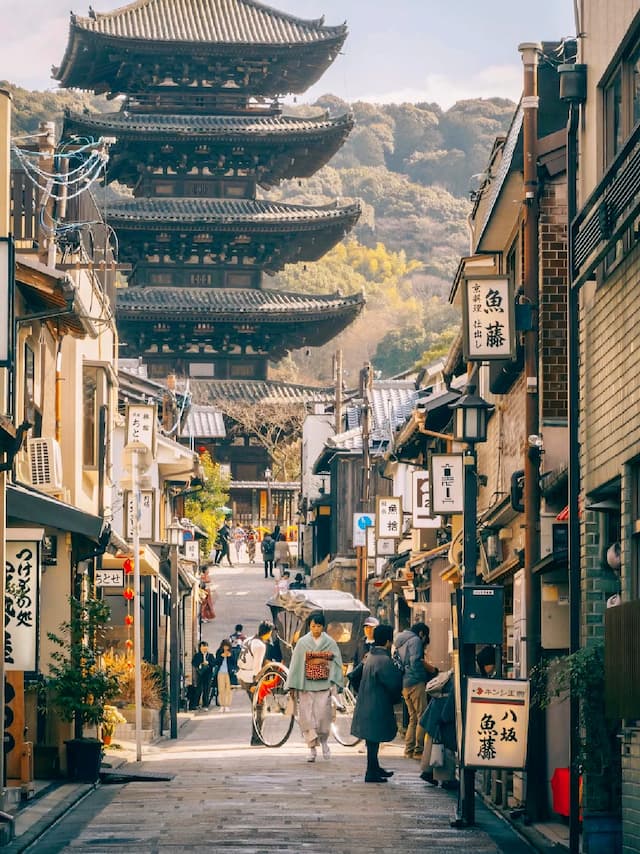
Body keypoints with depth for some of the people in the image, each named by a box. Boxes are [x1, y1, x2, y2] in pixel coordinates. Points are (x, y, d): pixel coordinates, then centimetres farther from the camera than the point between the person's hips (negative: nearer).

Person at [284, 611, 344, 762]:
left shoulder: (330, 642, 4)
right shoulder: (302, 642, 3)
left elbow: (336, 663, 7)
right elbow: (296, 664, 3)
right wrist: (293, 687, 0)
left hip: (323, 685, 0)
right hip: (306, 685, 0)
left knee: (323, 714, -6)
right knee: (307, 716, -3)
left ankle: (324, 742, 19)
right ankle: (312, 748, 4)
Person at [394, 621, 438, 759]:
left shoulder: (401, 643, 23)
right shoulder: (415, 640, -4)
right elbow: (416, 661, -16)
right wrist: (432, 669, -5)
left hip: (404, 684, 9)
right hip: (415, 682, -9)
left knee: (413, 717, 14)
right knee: (422, 717, -8)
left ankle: (409, 749, 11)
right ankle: (419, 750, -12)